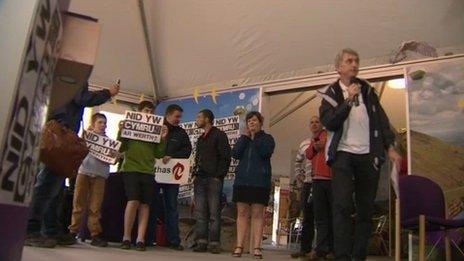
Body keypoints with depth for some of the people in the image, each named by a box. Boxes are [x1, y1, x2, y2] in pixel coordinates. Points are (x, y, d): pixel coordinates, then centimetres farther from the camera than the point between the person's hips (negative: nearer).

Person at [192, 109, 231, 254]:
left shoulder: (219, 135, 1)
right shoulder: (200, 139, 24)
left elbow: (225, 157, -7)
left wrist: (219, 176, -15)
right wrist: (195, 175, 11)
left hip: (213, 179, -7)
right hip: (200, 179, 7)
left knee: (214, 213, -6)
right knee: (200, 213, 3)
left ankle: (214, 243, -4)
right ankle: (201, 242, 6)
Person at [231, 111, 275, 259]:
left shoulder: (267, 138, 9)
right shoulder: (244, 138, 18)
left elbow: (266, 152, -13)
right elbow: (235, 154, 0)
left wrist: (256, 136, -6)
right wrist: (245, 136, -2)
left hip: (260, 181, -3)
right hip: (242, 180, 3)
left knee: (257, 214, -4)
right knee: (242, 213, 2)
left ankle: (256, 248, -4)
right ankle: (239, 246, 3)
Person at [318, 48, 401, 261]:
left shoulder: (368, 90, 16)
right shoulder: (330, 93, 7)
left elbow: (382, 120, 13)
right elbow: (329, 123, -7)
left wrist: (390, 148, 3)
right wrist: (349, 100, -13)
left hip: (369, 155, 3)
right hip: (343, 154, -3)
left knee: (366, 209, 4)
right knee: (342, 206, -14)